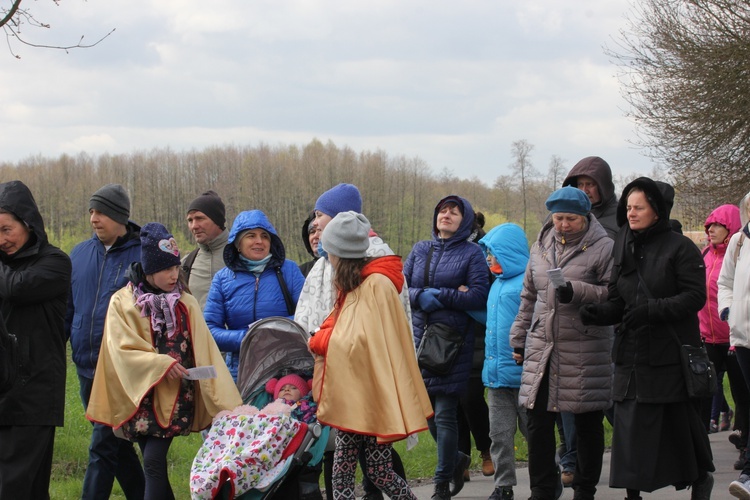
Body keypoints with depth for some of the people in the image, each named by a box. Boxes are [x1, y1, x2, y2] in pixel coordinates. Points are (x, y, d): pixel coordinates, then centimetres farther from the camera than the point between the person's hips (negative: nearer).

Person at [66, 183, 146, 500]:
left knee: (103, 447, -9)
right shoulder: (80, 254, 10)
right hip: (87, 367, 6)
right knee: (116, 444, 15)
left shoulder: (143, 255, -7)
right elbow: (66, 309, 16)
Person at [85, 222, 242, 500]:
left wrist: (225, 402, -4)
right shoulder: (122, 302, 1)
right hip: (141, 392, 1)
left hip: (175, 396, -1)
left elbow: (205, 353, 2)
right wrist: (160, 364, -20)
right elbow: (121, 350, -7)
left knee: (154, 462, -14)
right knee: (154, 466, 5)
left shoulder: (186, 304, 5)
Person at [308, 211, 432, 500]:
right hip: (351, 397, 9)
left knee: (379, 471, -2)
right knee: (342, 472, 5)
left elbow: (357, 342, -23)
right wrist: (321, 339, -3)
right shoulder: (354, 285, 14)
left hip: (373, 396, -9)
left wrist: (317, 341, -8)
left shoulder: (377, 284, -15)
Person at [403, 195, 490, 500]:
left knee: (445, 414, -5)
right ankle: (456, 460, 31)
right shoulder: (420, 250, 14)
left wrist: (439, 295, -12)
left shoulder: (471, 253, 1)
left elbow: (480, 295, -9)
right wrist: (420, 297, -11)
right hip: (419, 336, 5)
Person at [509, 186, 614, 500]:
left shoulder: (603, 248, -5)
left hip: (585, 353, -5)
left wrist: (577, 292, -23)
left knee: (587, 425, 6)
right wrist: (519, 339, 21)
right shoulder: (541, 247, 13)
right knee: (538, 421, 2)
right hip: (542, 350, 5)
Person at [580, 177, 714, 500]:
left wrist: (651, 310, -23)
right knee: (630, 424, -1)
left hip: (672, 353, -5)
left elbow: (694, 297, -13)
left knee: (682, 422, 6)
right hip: (632, 352, 5)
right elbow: (618, 302, 11)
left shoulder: (680, 248, -6)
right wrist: (598, 313, -10)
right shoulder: (624, 250, 11)